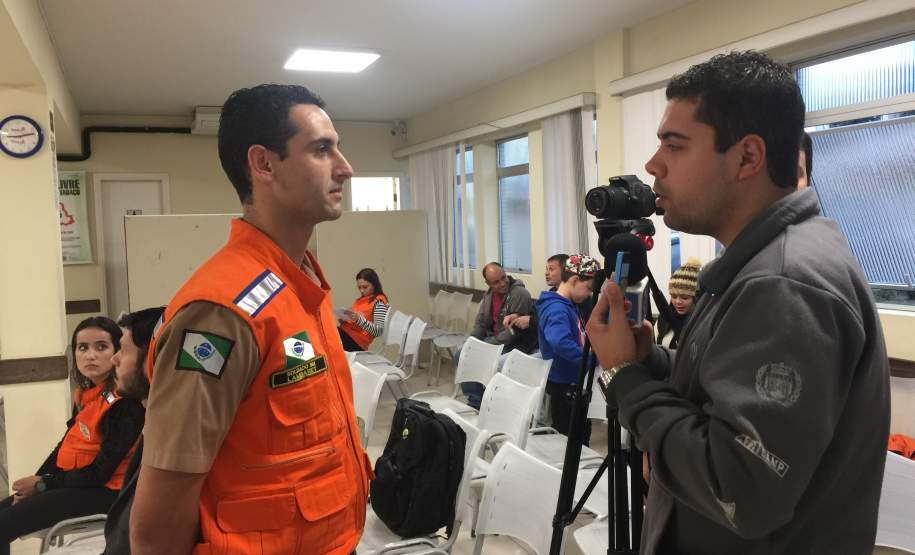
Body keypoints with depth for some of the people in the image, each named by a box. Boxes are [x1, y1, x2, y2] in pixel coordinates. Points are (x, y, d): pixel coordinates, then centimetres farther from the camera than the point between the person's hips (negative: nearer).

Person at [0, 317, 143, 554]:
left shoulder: (125, 404, -22)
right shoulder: (85, 394, 7)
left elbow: (99, 473, -20)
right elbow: (66, 445, 12)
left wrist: (42, 484, -10)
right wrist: (33, 483, -2)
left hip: (103, 491, -9)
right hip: (74, 481, 9)